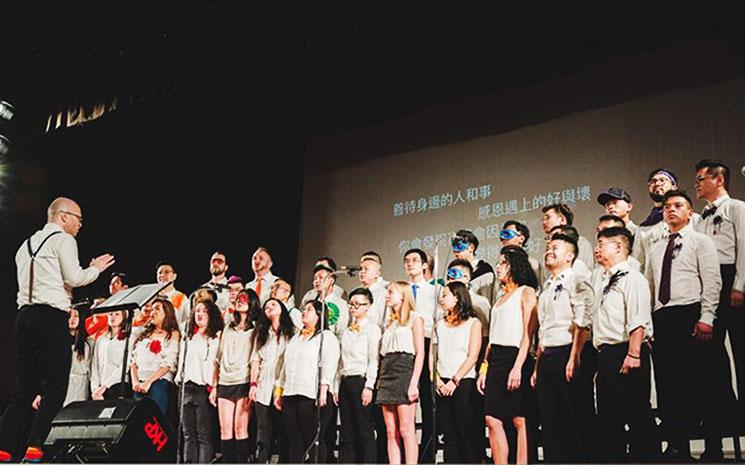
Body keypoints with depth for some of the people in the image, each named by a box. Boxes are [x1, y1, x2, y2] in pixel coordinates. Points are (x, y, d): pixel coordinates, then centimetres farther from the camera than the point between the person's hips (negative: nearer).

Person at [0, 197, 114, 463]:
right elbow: (73, 278, -8)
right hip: (51, 318, -8)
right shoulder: (63, 239, 0)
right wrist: (96, 269, 10)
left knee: (24, 391, 9)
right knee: (55, 389, -6)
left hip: (24, 316, 8)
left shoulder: (27, 245, 25)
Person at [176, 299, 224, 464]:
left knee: (204, 435, -7)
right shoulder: (188, 337, 22)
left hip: (204, 388, -6)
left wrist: (213, 387, -14)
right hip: (188, 387, 7)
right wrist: (179, 378, 17)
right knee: (188, 434, 7)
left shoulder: (217, 337, 0)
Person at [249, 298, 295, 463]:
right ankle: (262, 460, 0)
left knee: (284, 431, -2)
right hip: (264, 387, 3)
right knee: (264, 430, -1)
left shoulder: (291, 332, 7)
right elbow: (255, 360, 12)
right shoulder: (261, 333, 19)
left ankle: (284, 460, 3)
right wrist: (253, 384, 1)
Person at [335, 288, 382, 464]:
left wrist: (369, 387, -16)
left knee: (365, 433, -7)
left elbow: (374, 360, -9)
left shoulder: (372, 328, -1)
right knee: (346, 434, 6)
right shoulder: (346, 331, 19)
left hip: (361, 381, -7)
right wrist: (337, 386, 12)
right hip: (345, 382, 7)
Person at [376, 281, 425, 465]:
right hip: (386, 374, 7)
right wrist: (379, 380, 6)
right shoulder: (389, 322, 23)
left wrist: (414, 383, -15)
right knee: (391, 432, 2)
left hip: (404, 370, -6)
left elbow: (420, 353, -5)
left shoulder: (414, 318, 4)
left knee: (406, 430, -10)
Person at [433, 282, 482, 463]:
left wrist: (455, 380, -13)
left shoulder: (473, 323, 3)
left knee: (468, 434, -4)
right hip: (442, 386, 4)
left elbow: (472, 357, -6)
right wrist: (437, 379, -5)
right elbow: (432, 354, 10)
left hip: (464, 383, -4)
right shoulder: (440, 324, 17)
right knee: (449, 434, 3)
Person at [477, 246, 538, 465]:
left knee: (519, 420, -6)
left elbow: (528, 334, -9)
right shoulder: (501, 297, 22)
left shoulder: (526, 292, 0)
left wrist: (518, 367, -18)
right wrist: (484, 367, 11)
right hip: (495, 361, 8)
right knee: (493, 420, 1)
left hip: (515, 358, -8)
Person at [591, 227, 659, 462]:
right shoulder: (598, 277, 19)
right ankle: (611, 458, 17)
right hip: (605, 355, 9)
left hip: (626, 354, -9)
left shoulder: (632, 277, -7)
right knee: (608, 419, 11)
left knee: (638, 415, -5)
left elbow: (638, 320, -17)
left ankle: (646, 457, 0)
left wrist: (633, 354, -22)